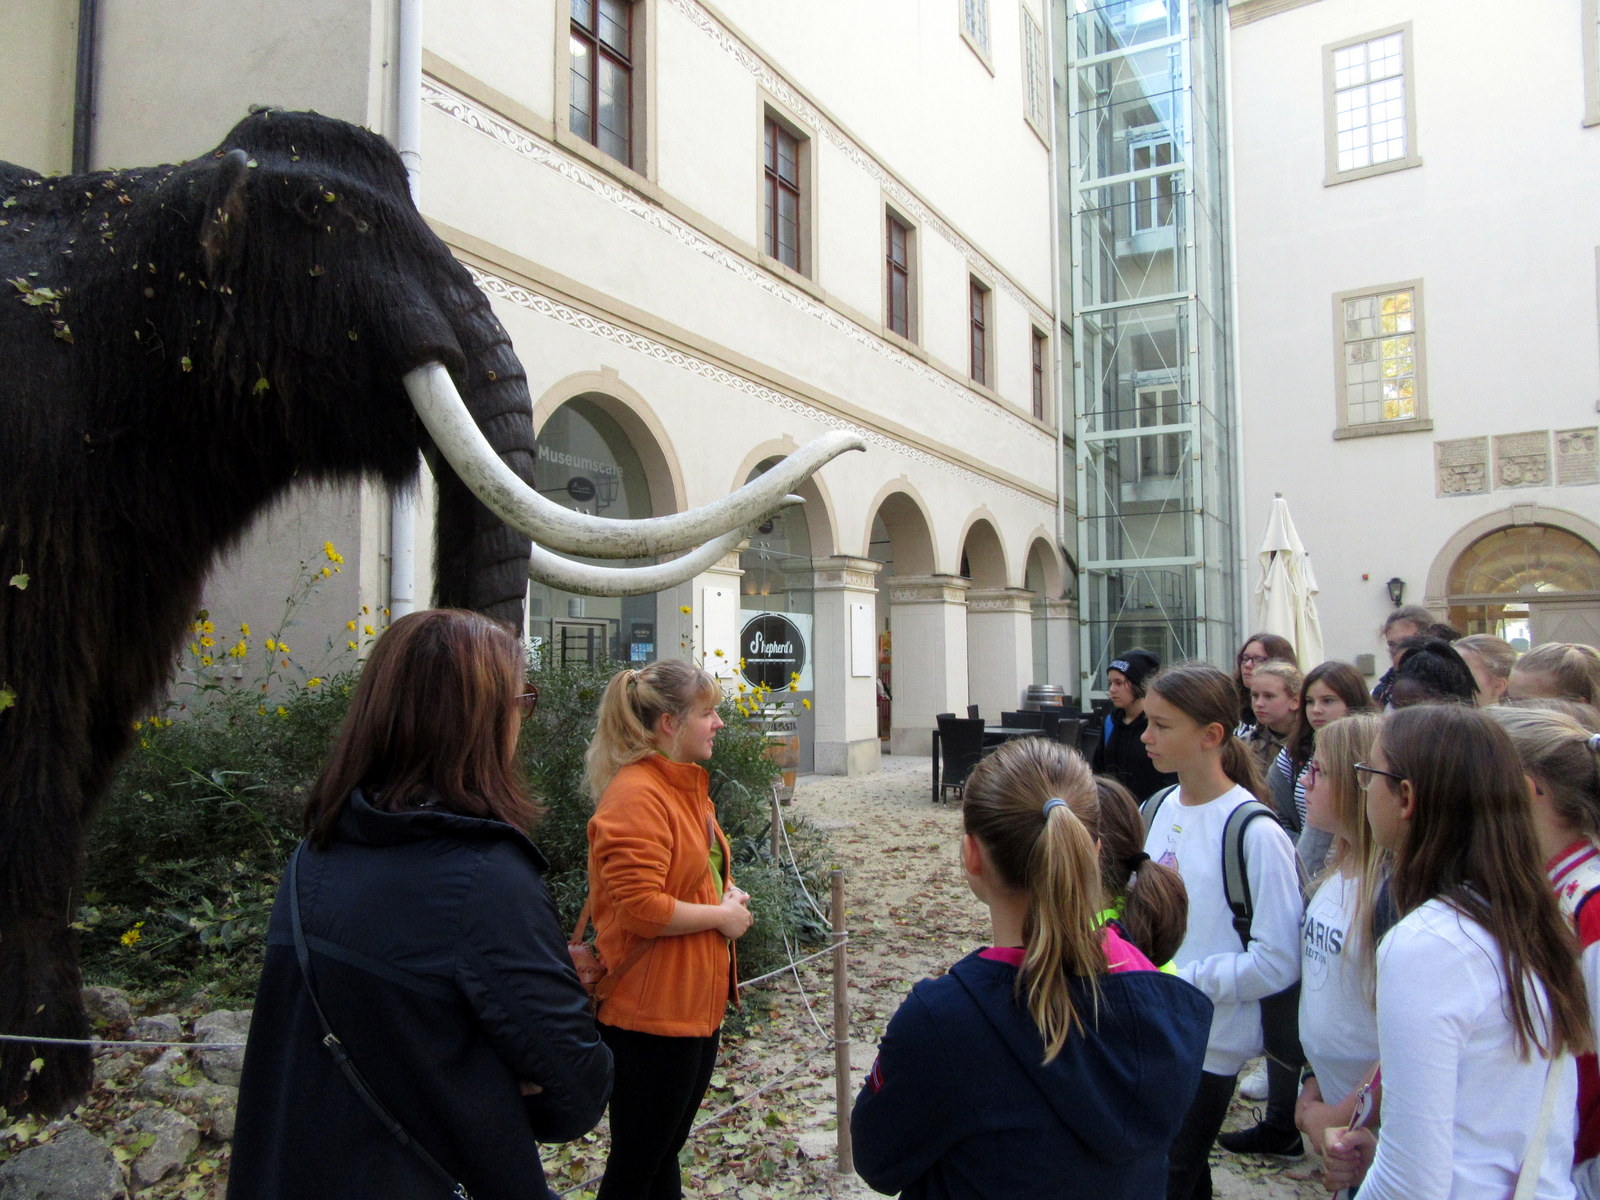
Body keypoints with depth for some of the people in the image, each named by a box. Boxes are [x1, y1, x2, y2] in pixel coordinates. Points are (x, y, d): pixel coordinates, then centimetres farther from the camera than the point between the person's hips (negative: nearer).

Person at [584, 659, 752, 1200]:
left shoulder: (687, 785, 9)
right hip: (651, 1014, -9)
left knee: (665, 1150, 23)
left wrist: (728, 895, 4)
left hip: (698, 1003, 10)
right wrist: (721, 916, -16)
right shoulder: (635, 796, -22)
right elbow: (639, 908, -28)